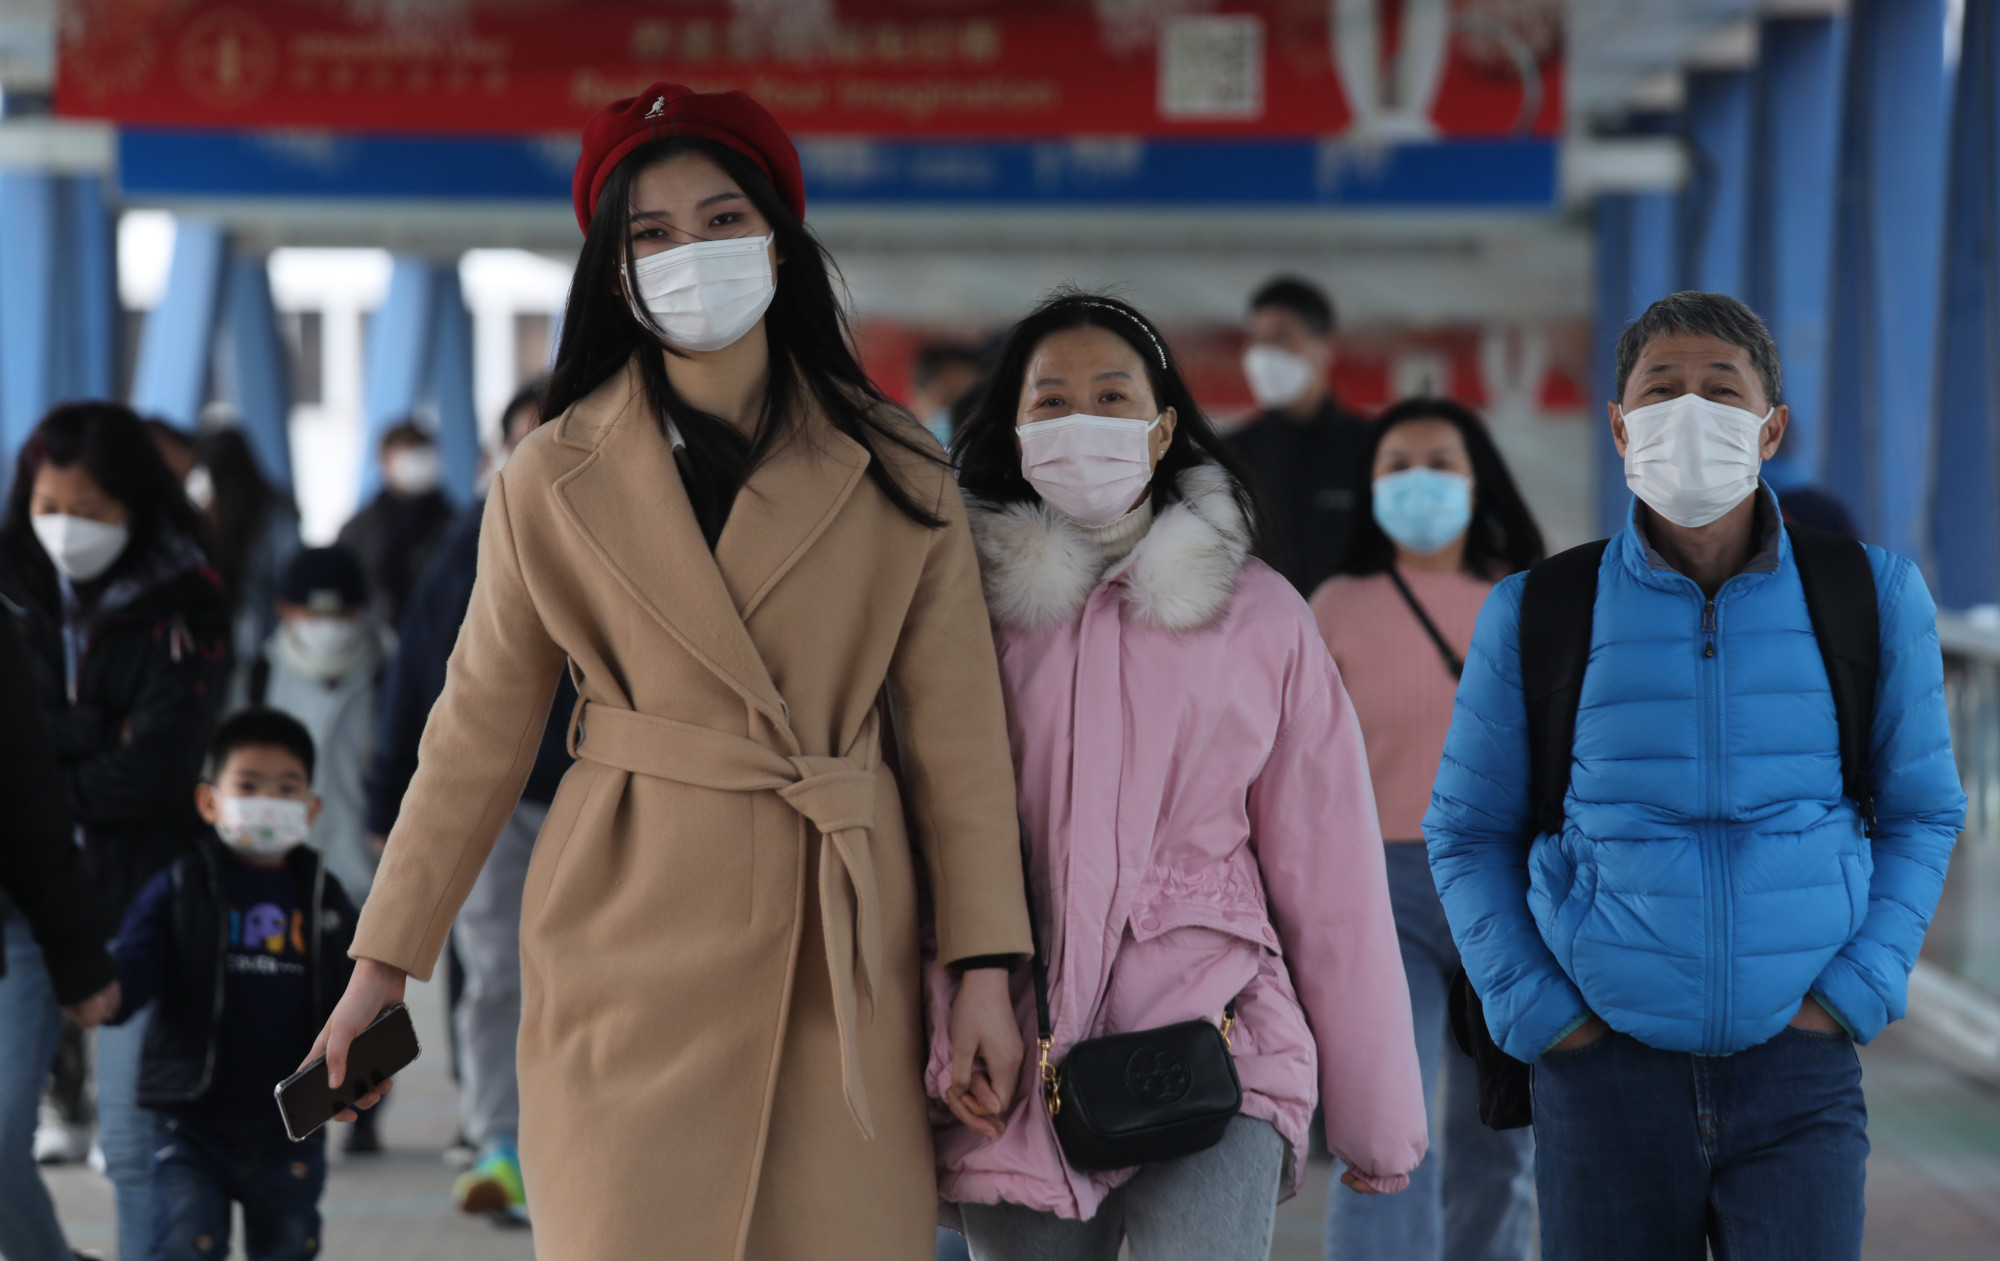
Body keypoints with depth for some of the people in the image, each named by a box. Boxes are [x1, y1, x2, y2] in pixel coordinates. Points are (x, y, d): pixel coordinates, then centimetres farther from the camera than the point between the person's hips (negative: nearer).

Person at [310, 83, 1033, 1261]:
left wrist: (987, 968, -1)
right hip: (632, 934, -1)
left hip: (840, 943, 1)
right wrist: (386, 962, 8)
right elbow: (480, 731, 9)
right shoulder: (555, 481, 5)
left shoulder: (895, 472, 6)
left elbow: (957, 730, 5)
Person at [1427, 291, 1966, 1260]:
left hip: (1799, 1070, 0)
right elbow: (1469, 829, 9)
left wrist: (1857, 990, -2)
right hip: (1607, 1066, 0)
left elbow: (1920, 812, 10)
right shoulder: (1536, 617, -2)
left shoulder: (1872, 598, 0)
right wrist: (1531, 1009, -2)